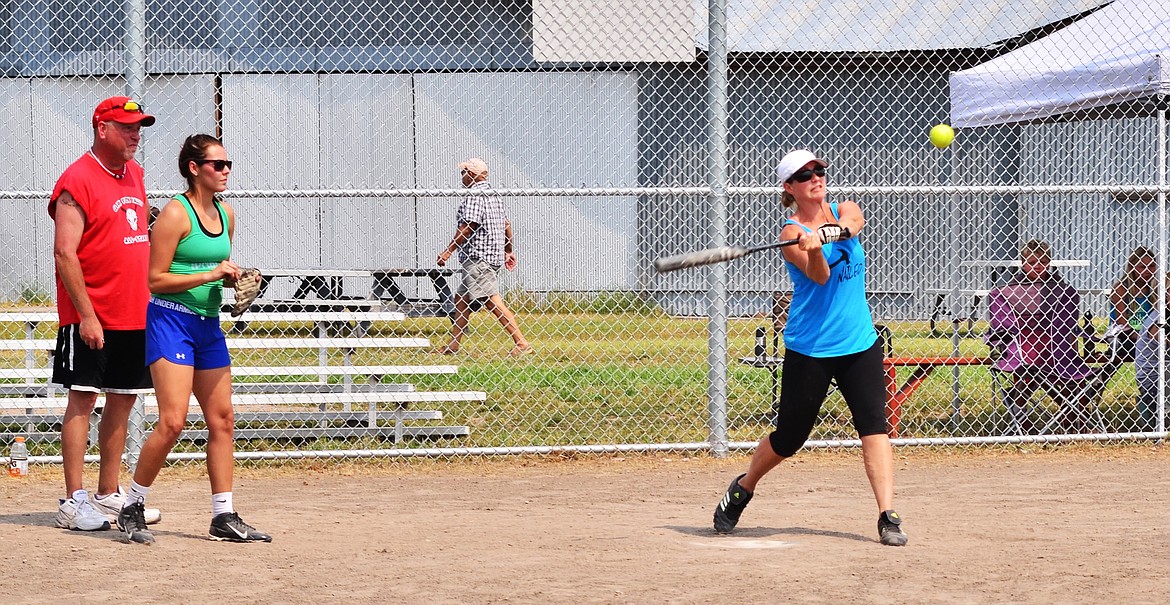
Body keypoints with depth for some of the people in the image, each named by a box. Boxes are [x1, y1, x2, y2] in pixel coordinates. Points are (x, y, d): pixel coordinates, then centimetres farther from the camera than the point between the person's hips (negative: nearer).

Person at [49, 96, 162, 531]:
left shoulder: (134, 174, 14)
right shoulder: (78, 180, -11)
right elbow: (64, 253, -16)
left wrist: (150, 299, 17)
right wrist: (86, 315, -20)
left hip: (133, 315, 8)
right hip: (90, 318, -8)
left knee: (122, 400, 10)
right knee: (83, 398, -6)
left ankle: (109, 495, 18)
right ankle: (73, 502, -5)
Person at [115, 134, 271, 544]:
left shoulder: (226, 214, 11)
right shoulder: (176, 213, -11)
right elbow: (155, 279, -14)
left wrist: (234, 279, 4)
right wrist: (210, 275, -18)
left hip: (208, 325, 8)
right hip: (171, 321, -8)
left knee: (222, 420, 7)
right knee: (173, 421, -15)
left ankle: (224, 517, 13)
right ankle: (132, 507, -1)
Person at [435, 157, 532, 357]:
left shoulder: (473, 196, -13)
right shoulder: (492, 196, 16)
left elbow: (467, 228, -19)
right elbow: (506, 225, 20)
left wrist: (448, 251, -14)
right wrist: (508, 251, 28)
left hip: (478, 257, -10)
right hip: (493, 256, 10)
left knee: (492, 301, -13)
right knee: (461, 299, 16)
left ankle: (522, 343, -18)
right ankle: (453, 345, 19)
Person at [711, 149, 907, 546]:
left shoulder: (844, 211, 5)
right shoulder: (792, 233, -8)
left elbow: (854, 223, -19)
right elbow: (820, 276, -24)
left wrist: (831, 231, -41)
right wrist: (813, 251, -45)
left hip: (860, 343, 3)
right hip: (808, 348, -3)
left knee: (874, 424, -13)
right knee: (789, 437, 6)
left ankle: (888, 517, -15)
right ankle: (742, 489, 32)